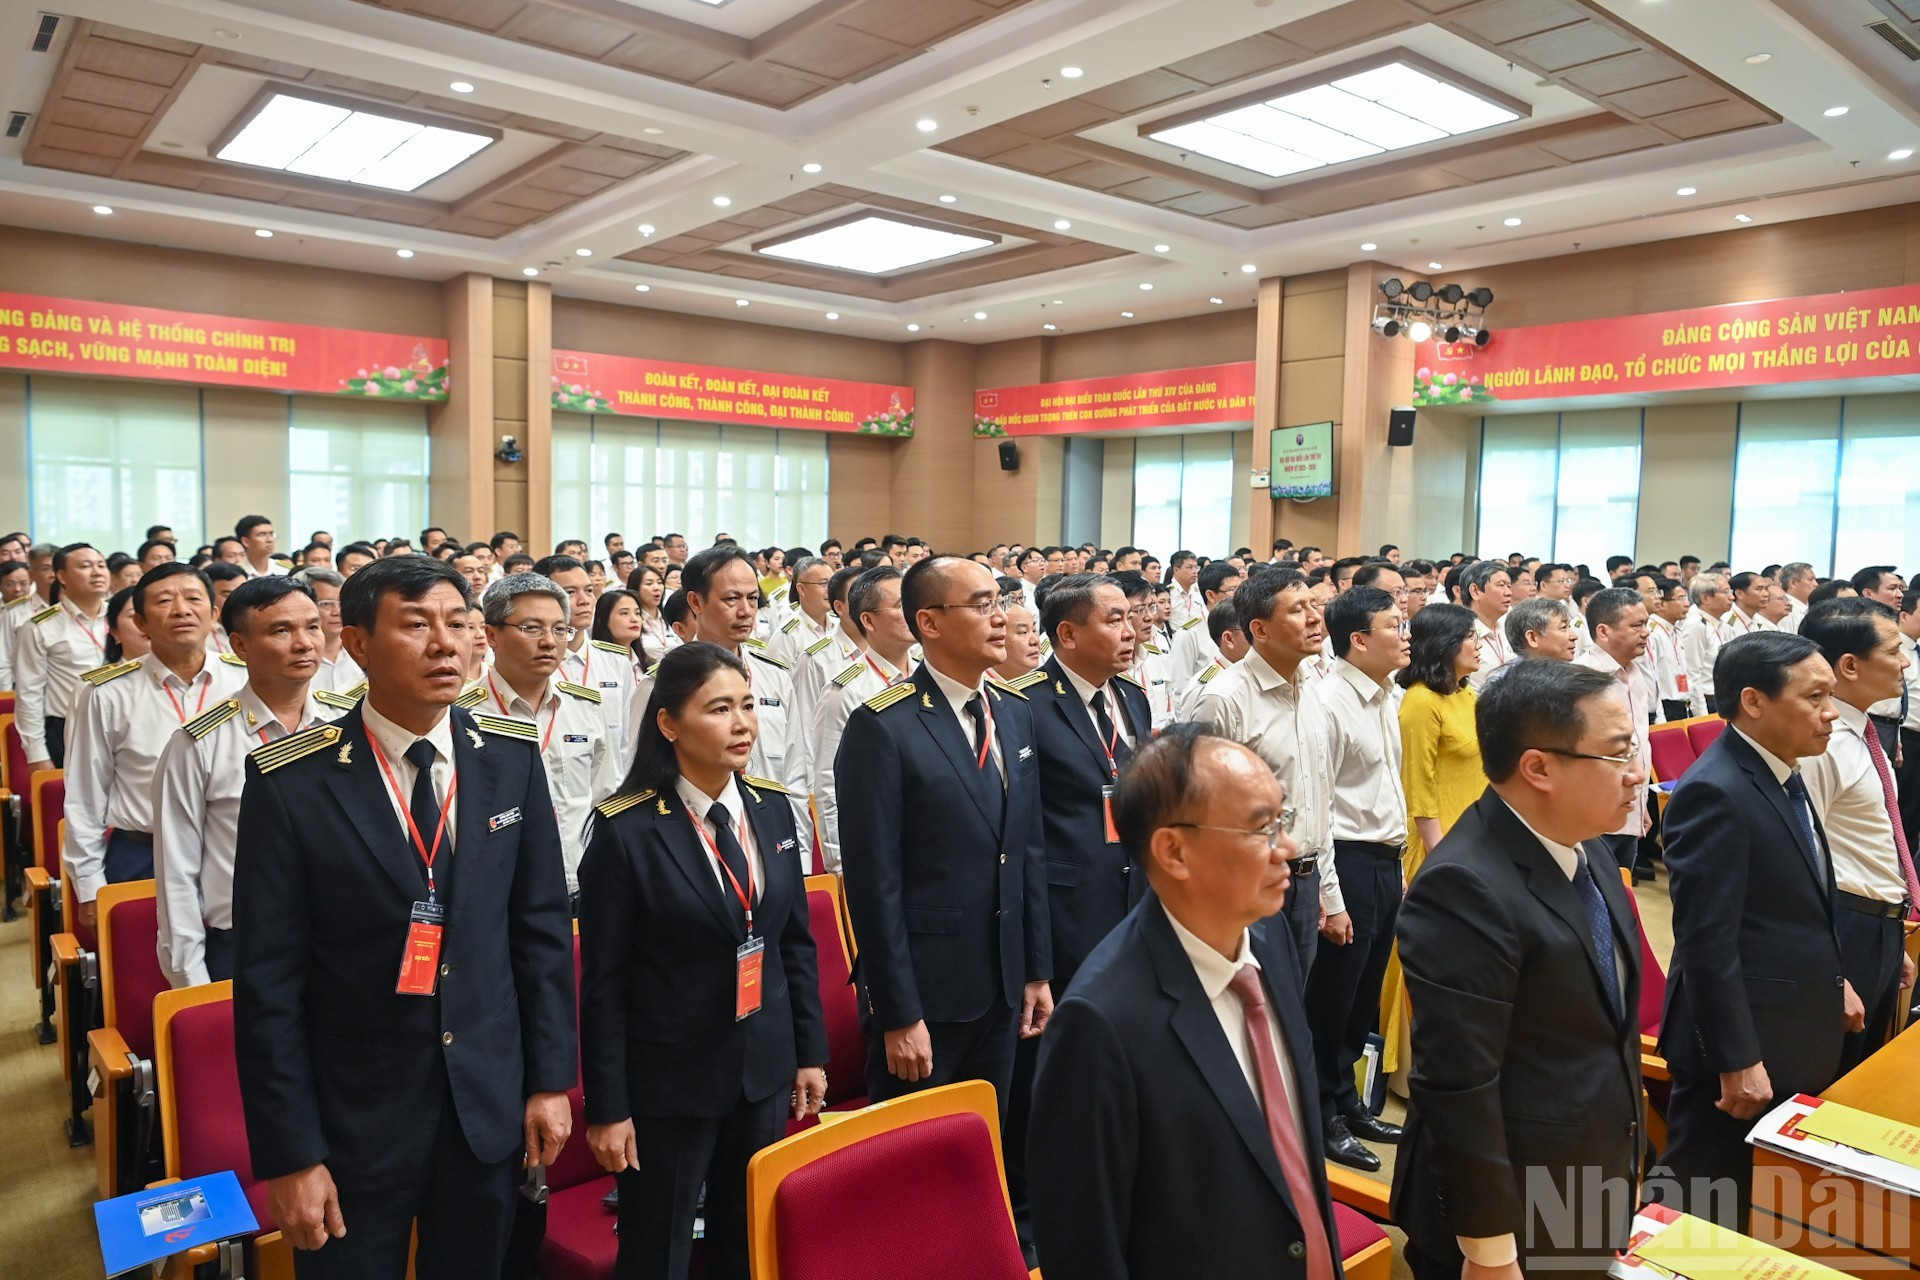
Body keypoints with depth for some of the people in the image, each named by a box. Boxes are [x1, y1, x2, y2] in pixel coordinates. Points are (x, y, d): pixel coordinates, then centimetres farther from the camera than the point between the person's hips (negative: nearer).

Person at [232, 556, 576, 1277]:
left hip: (490, 1103, 3)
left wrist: (552, 1078, 1)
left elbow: (543, 928, 1)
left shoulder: (511, 759, -4)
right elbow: (267, 982, -10)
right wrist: (289, 1155, -9)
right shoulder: (292, 783, -13)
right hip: (353, 1114, -2)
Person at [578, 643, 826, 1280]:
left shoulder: (772, 808, 0)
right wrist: (607, 1107, -9)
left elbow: (796, 941, 7)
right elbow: (603, 981, -11)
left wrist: (810, 1053, 7)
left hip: (766, 1072, 5)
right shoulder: (626, 829, -15)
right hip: (668, 1082, -4)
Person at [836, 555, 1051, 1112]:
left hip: (1003, 990, 6)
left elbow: (1029, 851, 10)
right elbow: (874, 882, -16)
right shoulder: (882, 727, -16)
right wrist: (899, 1016, -15)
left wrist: (1037, 971, 10)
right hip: (923, 992, -6)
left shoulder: (1014, 713, 6)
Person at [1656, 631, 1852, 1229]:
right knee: (1709, 1213, 5)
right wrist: (1736, 1062, -21)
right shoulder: (1714, 793, -23)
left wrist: (1833, 983, 22)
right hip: (1746, 1044, -9)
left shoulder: (1780, 772, 7)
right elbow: (1707, 942, -24)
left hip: (1800, 1032, 9)